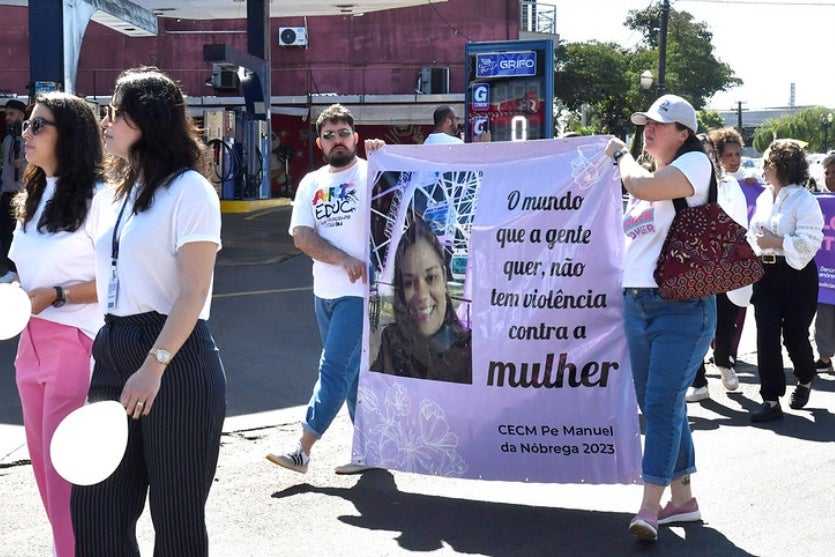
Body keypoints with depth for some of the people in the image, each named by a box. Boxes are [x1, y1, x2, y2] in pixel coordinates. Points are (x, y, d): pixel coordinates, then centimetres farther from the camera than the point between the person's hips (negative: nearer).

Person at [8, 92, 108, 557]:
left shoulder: (97, 197, -12)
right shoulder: (34, 199, 13)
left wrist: (56, 295, -18)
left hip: (76, 344, -9)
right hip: (32, 343, 9)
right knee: (44, 463, 15)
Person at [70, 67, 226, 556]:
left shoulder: (188, 189, -8)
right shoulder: (123, 193, 17)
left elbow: (194, 291, -15)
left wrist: (153, 367, -22)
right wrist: (104, 362, 13)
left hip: (176, 362, -8)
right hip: (114, 354, 8)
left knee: (177, 515, 2)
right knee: (94, 508, 6)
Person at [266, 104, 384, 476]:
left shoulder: (371, 173, -3)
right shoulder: (311, 184, 10)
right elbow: (302, 237, 0)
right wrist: (344, 260, -13)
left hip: (359, 291, -6)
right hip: (325, 291, 7)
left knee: (335, 367, -7)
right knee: (353, 371, 13)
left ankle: (303, 449, -5)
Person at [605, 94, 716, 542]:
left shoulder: (695, 164, -5)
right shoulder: (648, 177, 20)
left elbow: (641, 186, -19)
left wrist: (621, 153, -1)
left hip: (681, 307, -9)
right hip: (637, 303, 9)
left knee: (662, 406, -12)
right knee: (656, 407, 11)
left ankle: (649, 507, -10)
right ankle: (682, 497, 20)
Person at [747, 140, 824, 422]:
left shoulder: (803, 200, -11)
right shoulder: (763, 198, 11)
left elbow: (809, 242, -19)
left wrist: (774, 243, -19)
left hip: (796, 274, -5)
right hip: (766, 273, 6)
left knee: (795, 335, 6)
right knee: (767, 335, -4)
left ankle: (805, 381, 36)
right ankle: (771, 400, -3)